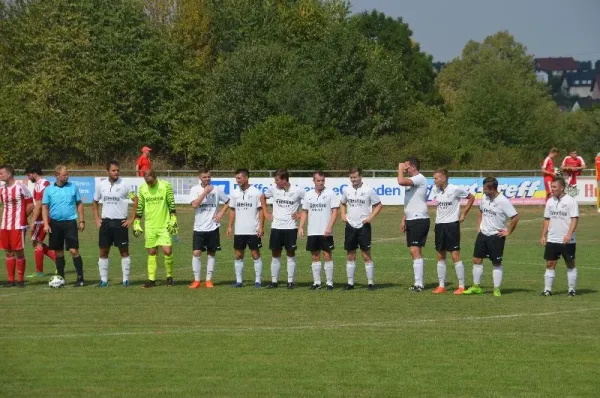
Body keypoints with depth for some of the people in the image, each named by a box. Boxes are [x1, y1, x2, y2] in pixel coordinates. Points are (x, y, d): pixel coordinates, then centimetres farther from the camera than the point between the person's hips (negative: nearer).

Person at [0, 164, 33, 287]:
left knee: (19, 252, -1)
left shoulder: (20, 187, -11)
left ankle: (21, 279, 7)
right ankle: (11, 279, 12)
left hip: (18, 226, -6)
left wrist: (22, 217, 0)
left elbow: (30, 204, -4)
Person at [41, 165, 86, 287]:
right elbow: (45, 207, 3)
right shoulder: (49, 189, 1)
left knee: (74, 250, -9)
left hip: (70, 222, -2)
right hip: (55, 223, 2)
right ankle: (60, 278, 18)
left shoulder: (73, 187, 2)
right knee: (58, 252, 9)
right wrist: (46, 224, -5)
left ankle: (80, 278, -6)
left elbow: (79, 204, 8)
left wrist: (82, 221, 3)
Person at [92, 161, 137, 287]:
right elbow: (95, 203, 17)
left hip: (120, 222, -3)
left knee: (124, 251, 1)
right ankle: (103, 280, 10)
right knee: (103, 252, 3)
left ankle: (126, 279, 7)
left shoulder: (124, 185, -6)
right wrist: (97, 219, 8)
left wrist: (132, 219, -7)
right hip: (105, 222, 3)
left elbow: (136, 201, -4)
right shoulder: (101, 184, 4)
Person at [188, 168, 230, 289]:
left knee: (211, 254, 5)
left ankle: (209, 280, 13)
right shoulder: (195, 189, -3)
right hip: (199, 228, -1)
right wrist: (205, 192, -20)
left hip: (213, 227, 1)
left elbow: (228, 202, 14)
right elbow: (194, 204, -18)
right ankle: (197, 280, -1)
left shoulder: (217, 189, 1)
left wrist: (221, 213, -1)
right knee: (196, 253, -9)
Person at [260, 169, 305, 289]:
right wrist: (266, 213, 12)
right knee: (275, 254, 5)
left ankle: (291, 281, 7)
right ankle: (274, 281, 10)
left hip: (290, 228, -3)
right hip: (276, 227, 3)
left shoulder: (297, 191, -8)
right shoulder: (273, 189, 2)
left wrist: (301, 215, -4)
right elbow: (263, 197, 20)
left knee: (291, 254, 2)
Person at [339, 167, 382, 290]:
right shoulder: (346, 190, 6)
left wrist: (371, 217, -11)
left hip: (363, 226, -4)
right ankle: (350, 282, 12)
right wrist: (343, 215, 6)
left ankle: (371, 282, 0)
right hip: (350, 226, 4)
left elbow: (379, 205, 0)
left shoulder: (368, 190, -6)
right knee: (350, 256, 6)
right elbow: (342, 204, 23)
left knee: (366, 255, -4)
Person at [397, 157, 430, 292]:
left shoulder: (419, 179, -13)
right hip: (411, 220, 10)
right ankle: (419, 282, 16)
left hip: (419, 219, -10)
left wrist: (400, 169, -12)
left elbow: (401, 181, -29)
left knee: (415, 251, -14)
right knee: (415, 251, 11)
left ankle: (419, 283, -15)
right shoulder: (411, 181, 19)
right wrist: (403, 219, 19)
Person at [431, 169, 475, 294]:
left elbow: (471, 198, 0)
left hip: (452, 224, -6)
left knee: (455, 255, -7)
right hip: (439, 225, 6)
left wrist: (464, 214, -2)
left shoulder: (455, 189, -12)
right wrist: (438, 216, 13)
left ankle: (461, 286, -1)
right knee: (440, 256, 8)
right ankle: (441, 286, 15)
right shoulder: (436, 190, 5)